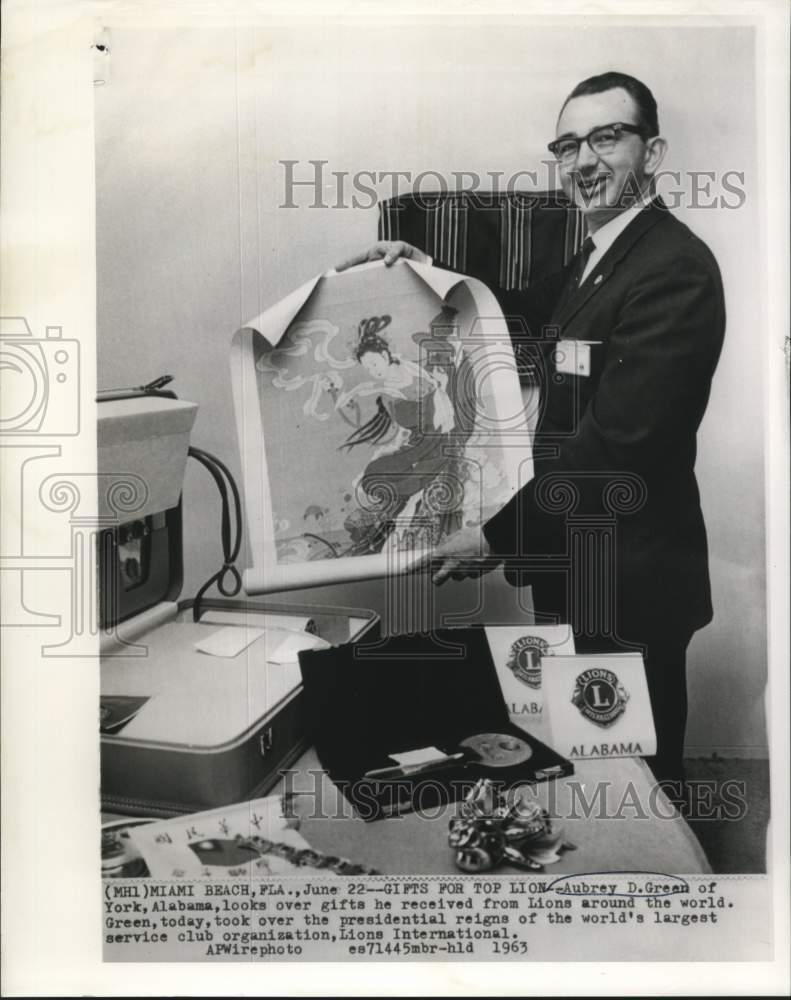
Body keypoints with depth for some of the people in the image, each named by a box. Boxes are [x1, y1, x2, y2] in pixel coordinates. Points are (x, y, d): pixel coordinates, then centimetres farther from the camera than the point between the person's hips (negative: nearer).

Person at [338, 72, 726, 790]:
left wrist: (498, 537, -20)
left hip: (628, 582, -9)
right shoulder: (596, 259, 11)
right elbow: (527, 311, 28)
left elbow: (615, 440, -26)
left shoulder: (674, 267, -20)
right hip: (571, 564, 9)